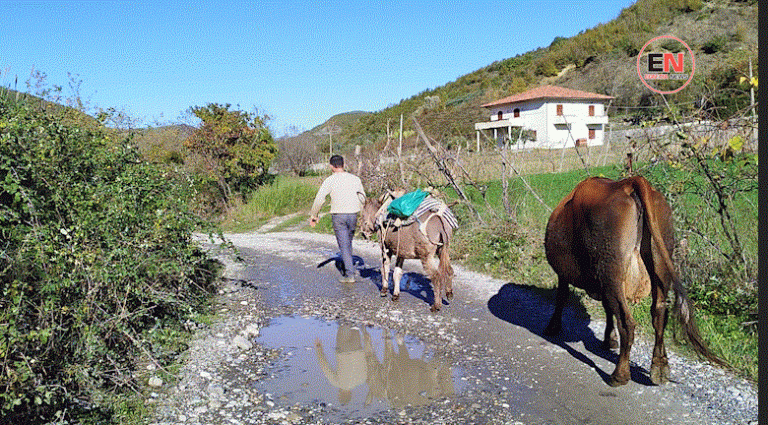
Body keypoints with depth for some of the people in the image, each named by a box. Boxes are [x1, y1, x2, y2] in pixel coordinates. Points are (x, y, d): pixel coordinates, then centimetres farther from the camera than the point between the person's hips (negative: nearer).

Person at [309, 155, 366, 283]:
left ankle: (350, 275, -3)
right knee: (348, 243, 19)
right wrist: (357, 210, 29)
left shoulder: (330, 181, -5)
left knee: (344, 245, 0)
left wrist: (313, 215, 0)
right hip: (353, 215, 4)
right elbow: (362, 197, 15)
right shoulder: (355, 179, 6)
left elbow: (319, 199, -9)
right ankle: (346, 271, 27)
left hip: (338, 216, -4)